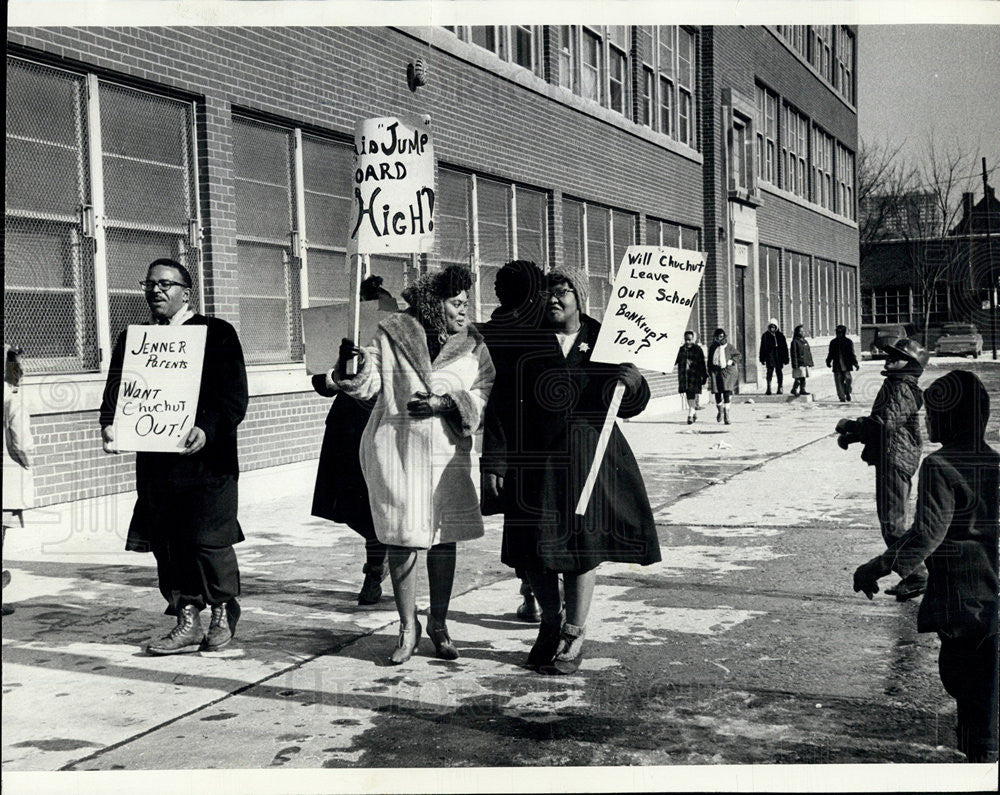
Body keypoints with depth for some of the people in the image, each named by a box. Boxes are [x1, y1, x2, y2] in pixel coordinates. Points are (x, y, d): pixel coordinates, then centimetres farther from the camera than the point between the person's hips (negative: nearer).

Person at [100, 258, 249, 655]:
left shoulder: (217, 334, 1)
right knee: (167, 544, 6)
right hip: (155, 461, 4)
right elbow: (116, 390, 9)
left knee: (208, 539, -3)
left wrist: (207, 429, -23)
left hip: (207, 457, -4)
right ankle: (187, 621, 18)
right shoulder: (132, 339, 14)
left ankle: (223, 614, 18)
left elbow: (235, 397, -6)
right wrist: (110, 426, -12)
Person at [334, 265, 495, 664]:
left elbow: (484, 393, -1)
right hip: (395, 448, -2)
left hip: (446, 451, 2)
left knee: (443, 539, 6)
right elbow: (369, 384, -3)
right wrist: (353, 363, -23)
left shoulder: (472, 344, 8)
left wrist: (445, 403, -15)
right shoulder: (393, 334, 1)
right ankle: (408, 627, 16)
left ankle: (439, 624, 22)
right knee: (401, 539, 1)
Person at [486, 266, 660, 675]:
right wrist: (493, 459, -4)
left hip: (587, 455, 0)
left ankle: (574, 637, 20)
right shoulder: (527, 342, 1)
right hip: (536, 456, 1)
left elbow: (628, 406, 5)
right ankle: (551, 622, 31)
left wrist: (632, 381, -17)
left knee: (582, 542, 4)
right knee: (535, 545, 6)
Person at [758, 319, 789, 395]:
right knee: (770, 371, -7)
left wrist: (785, 359, 5)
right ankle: (769, 389, -8)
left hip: (779, 356, 1)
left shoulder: (780, 335, 5)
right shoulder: (765, 335, 5)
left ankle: (780, 389, 12)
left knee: (779, 372, 5)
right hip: (769, 356, -1)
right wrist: (762, 359, 4)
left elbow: (785, 348, 8)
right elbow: (762, 348, 8)